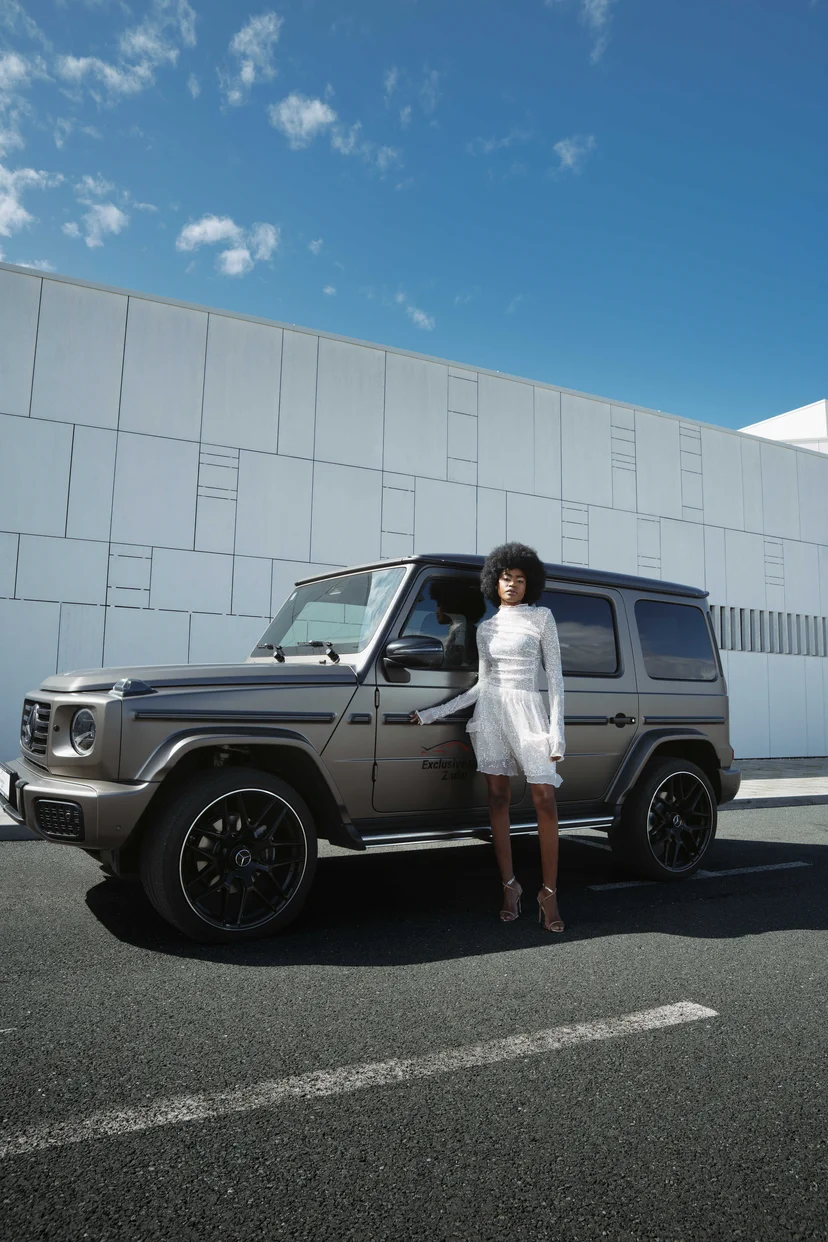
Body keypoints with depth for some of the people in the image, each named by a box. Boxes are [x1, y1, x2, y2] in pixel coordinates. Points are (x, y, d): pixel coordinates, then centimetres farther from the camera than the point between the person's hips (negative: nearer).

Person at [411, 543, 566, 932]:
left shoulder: (541, 617, 5)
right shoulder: (485, 628, 14)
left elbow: (555, 676, 2)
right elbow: (482, 683, 14)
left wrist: (557, 729, -7)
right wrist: (434, 713, 6)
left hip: (527, 710, -3)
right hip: (490, 710, 3)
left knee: (545, 802, -6)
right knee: (498, 798, 3)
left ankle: (549, 893, 2)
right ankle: (509, 886, 12)